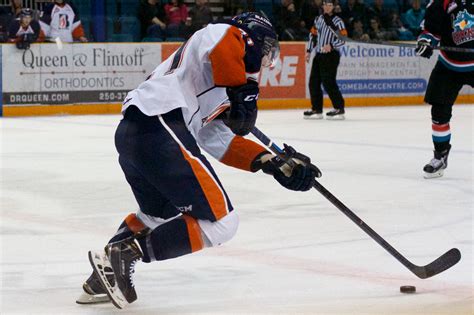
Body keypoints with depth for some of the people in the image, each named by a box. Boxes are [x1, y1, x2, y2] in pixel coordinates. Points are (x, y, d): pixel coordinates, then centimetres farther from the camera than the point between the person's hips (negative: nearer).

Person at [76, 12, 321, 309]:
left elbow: (221, 141, 25)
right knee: (219, 222, -6)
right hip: (161, 130, -10)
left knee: (159, 212, 34)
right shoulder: (232, 35, 8)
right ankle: (125, 253, -6)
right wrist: (243, 93, -9)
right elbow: (223, 41, -18)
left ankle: (106, 273, 27)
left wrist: (274, 163, 18)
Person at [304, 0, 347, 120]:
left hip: (331, 55, -7)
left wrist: (331, 45, -24)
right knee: (314, 82, 5)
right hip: (319, 55, 7)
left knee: (328, 82, -14)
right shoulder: (318, 19, 13)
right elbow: (313, 35, 21)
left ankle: (339, 109, -9)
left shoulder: (337, 21, -6)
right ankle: (316, 109, 14)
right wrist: (309, 51, 16)